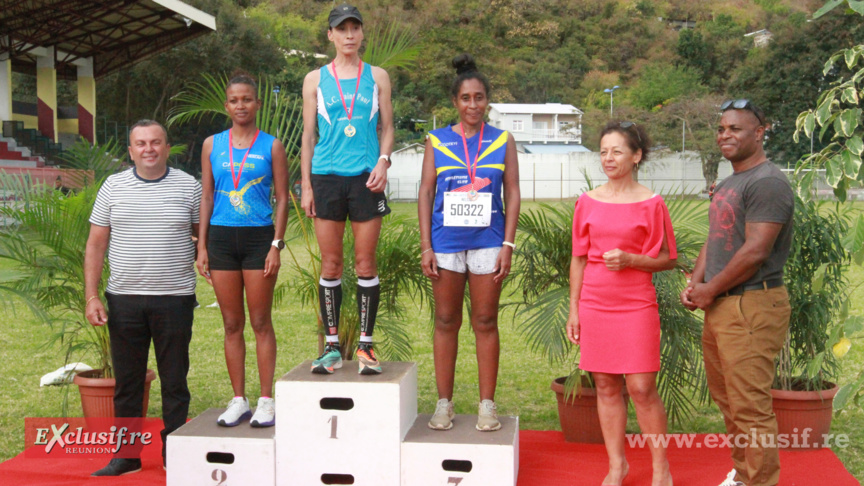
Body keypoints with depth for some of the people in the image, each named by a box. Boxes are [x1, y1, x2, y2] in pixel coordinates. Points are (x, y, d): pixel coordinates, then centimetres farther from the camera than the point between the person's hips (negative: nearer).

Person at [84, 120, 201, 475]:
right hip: (124, 298, 2)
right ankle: (126, 455, 20)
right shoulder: (113, 187, 7)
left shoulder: (189, 186, 3)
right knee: (126, 382, 9)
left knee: (174, 382, 5)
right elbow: (95, 245, 7)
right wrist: (91, 296, 0)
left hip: (175, 299, -2)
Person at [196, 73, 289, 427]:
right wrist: (202, 246, 5)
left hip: (259, 238, -3)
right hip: (221, 238, 3)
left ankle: (266, 401, 9)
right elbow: (206, 197, 11)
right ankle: (238, 401, 16)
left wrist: (276, 245, -8)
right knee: (232, 325, 7)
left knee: (261, 322, 1)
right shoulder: (212, 145, 10)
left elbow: (282, 199, 0)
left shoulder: (271, 146, 2)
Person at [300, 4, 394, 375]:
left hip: (366, 177, 0)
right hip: (327, 176, 1)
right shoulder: (315, 79, 11)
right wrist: (306, 184, 3)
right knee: (330, 264, 2)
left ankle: (365, 346, 6)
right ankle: (331, 346, 8)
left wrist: (383, 161, -7)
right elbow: (308, 135, 10)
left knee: (366, 263, -1)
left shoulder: (377, 76, 11)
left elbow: (387, 129, 12)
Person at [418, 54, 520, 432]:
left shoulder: (502, 141, 7)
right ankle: (444, 403, 15)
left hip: (487, 242, 0)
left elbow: (512, 193, 4)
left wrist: (508, 244, -4)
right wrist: (425, 246, -1)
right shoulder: (437, 141, 7)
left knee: (485, 323, 3)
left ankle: (487, 405, 11)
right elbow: (426, 192, 5)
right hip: (446, 241, 1)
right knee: (446, 322, 6)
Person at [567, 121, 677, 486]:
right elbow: (578, 259, 10)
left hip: (636, 306, -3)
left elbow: (667, 260, 1)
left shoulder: (650, 203, -3)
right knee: (606, 387, 8)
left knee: (641, 388, -3)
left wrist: (628, 260, -16)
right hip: (595, 305, 3)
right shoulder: (588, 202, 6)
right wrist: (573, 310, 7)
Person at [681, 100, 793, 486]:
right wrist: (695, 284, 4)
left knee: (750, 407, -7)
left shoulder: (767, 183, -14)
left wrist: (710, 290, -10)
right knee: (727, 399, 18)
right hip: (720, 307, 10)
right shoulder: (726, 185, 18)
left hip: (751, 307, -10)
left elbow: (755, 252, -20)